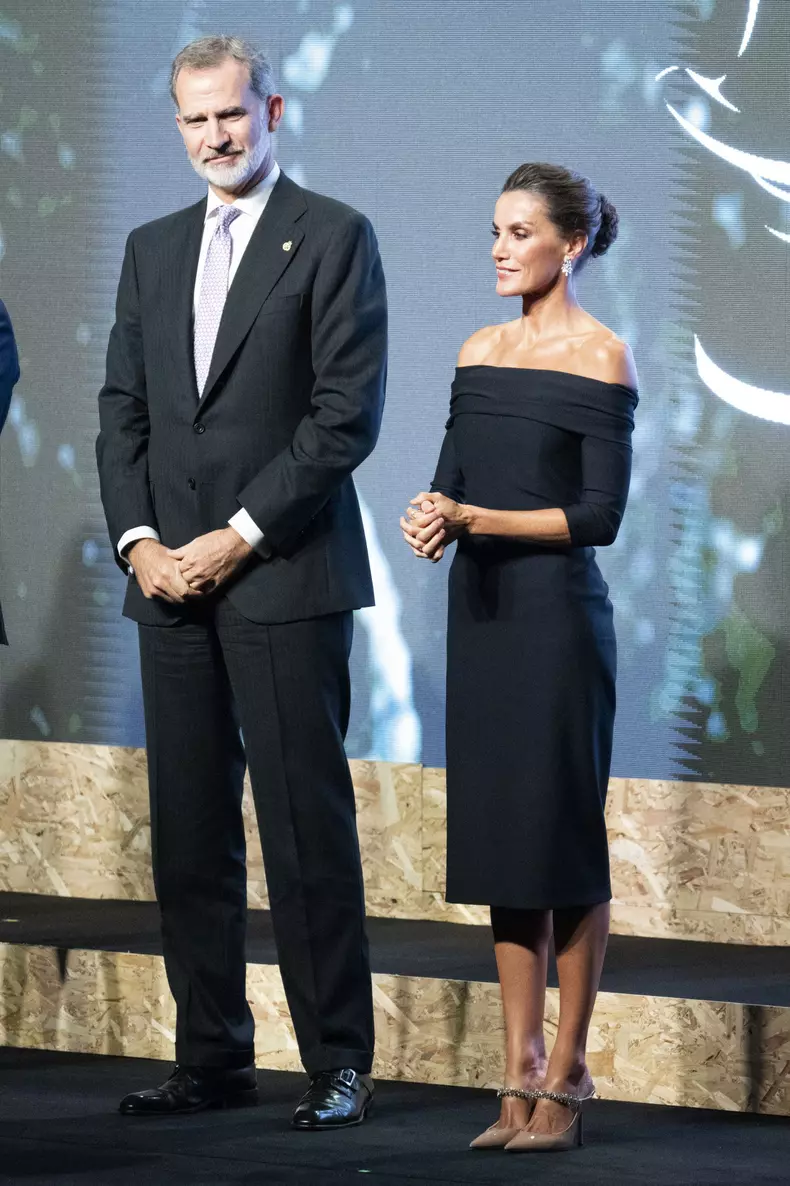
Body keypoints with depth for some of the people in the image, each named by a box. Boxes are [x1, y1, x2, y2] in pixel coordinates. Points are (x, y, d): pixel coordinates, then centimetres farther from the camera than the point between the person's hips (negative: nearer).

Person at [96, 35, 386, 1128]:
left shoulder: (333, 237, -1)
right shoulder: (152, 250, 17)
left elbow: (348, 411, -8)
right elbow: (123, 411, 15)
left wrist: (241, 536, -12)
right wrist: (137, 540, -1)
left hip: (284, 576, -6)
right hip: (170, 580, 6)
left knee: (308, 827, -6)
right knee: (188, 833, 6)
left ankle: (338, 1065, -1)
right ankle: (214, 1057, 12)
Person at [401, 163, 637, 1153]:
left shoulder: (599, 357, -7)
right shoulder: (479, 351, 13)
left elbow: (600, 514, -11)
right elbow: (451, 480, 13)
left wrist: (477, 519, -18)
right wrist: (429, 516, -10)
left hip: (556, 614, -7)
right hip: (479, 611, 7)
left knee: (561, 842, -2)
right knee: (496, 843, 7)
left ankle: (565, 1082, 4)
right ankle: (521, 1076, 13)